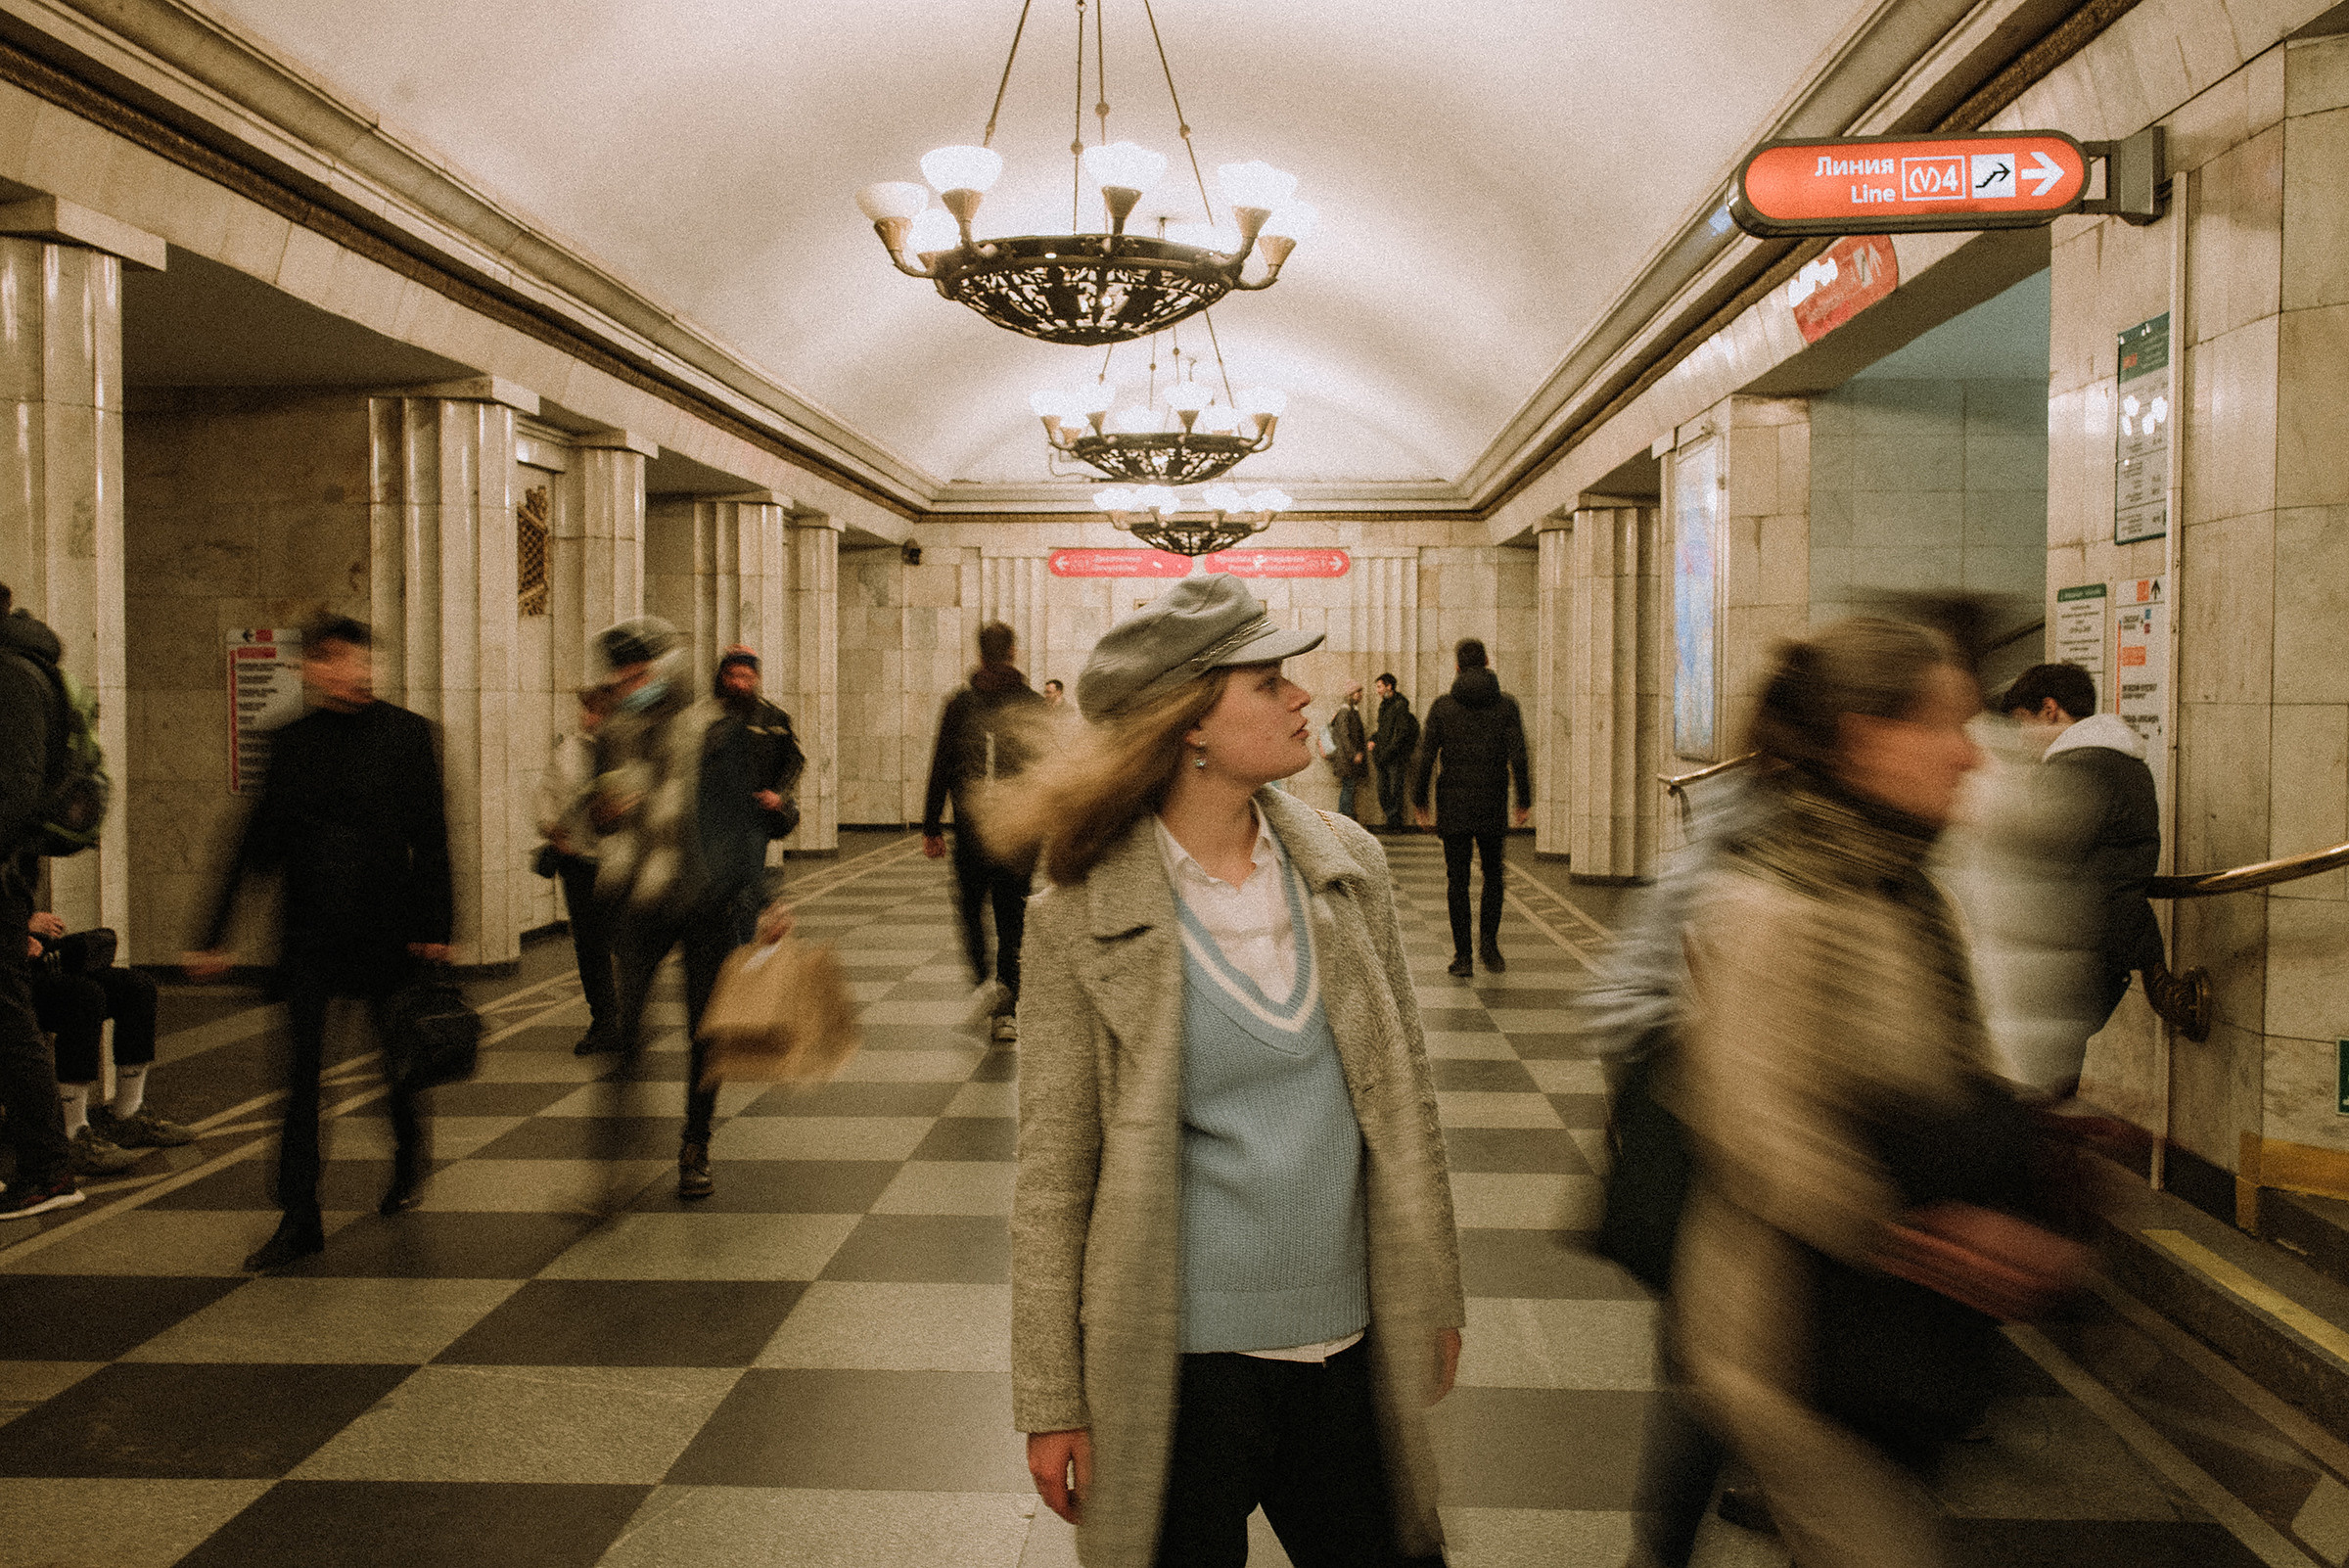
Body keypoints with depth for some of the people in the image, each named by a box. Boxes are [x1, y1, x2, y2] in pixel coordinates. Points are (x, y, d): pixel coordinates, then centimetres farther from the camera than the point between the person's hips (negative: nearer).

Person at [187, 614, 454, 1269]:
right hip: (310, 932, 2)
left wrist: (433, 926, -7)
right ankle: (299, 1218, 4)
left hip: (385, 929, -1)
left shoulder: (407, 733, -1)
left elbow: (431, 837, -2)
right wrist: (215, 936, 6)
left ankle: (409, 1160, 41)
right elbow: (259, 844, 8)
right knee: (299, 1070, -2)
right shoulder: (291, 742, 5)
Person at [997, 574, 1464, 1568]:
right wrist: (1051, 1401, -5)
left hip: (1348, 1340, 4)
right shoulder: (1081, 917, -12)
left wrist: (1435, 1297, 11)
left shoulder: (1346, 864, 0)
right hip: (1179, 1358, -4)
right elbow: (1052, 1174, -7)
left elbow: (1404, 1097, 8)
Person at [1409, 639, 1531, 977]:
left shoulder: (1442, 706, -3)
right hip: (1492, 807, 1)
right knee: (1493, 874, 18)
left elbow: (1424, 757, -5)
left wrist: (1419, 801, 4)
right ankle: (1488, 944, 8)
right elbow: (1518, 757, -7)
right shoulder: (1506, 705, -2)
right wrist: (1524, 801, 1)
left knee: (1457, 879, 6)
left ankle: (1463, 956, 4)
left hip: (1453, 805, 0)